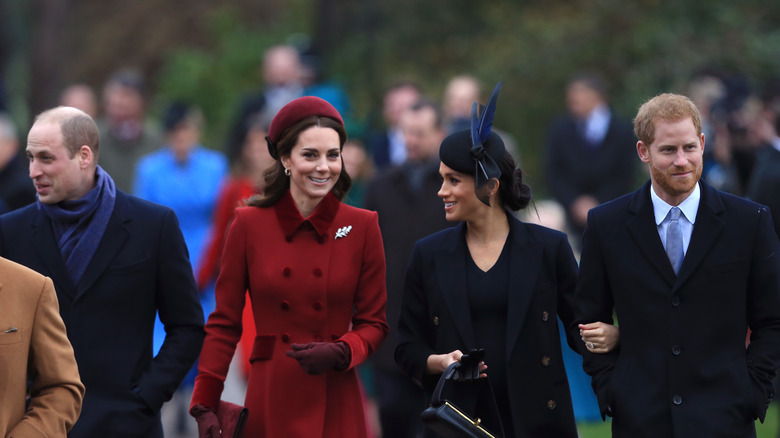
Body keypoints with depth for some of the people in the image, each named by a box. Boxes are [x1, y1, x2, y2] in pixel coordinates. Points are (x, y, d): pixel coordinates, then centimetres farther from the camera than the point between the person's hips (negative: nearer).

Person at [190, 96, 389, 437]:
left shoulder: (362, 227, 3)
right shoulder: (249, 225, 1)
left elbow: (374, 323, 7)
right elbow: (224, 323, 4)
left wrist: (339, 353, -14)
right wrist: (205, 405, -4)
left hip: (335, 408, 0)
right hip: (269, 404, 0)